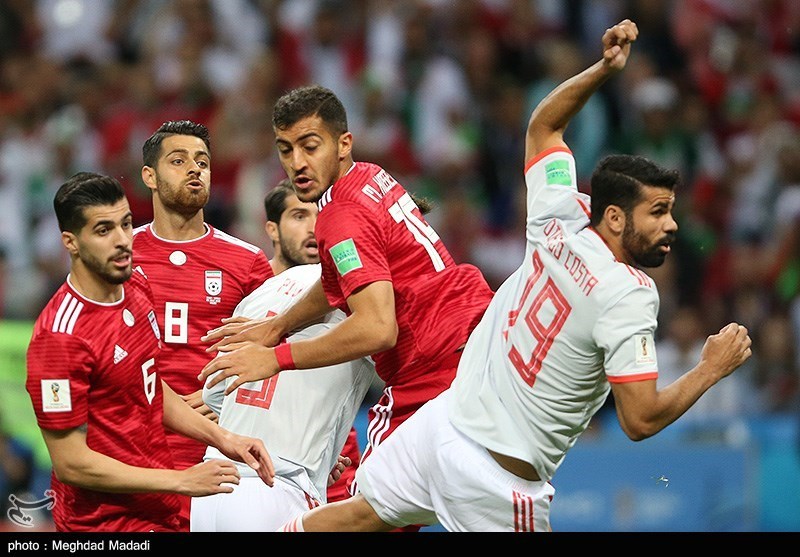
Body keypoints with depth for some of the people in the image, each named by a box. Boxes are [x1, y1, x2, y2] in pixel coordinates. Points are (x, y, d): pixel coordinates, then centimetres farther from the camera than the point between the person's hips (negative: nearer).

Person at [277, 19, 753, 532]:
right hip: (500, 482, -6)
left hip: (447, 419, 7)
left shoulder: (562, 223, -1)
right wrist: (713, 368, -8)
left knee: (361, 514, 22)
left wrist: (602, 69, 10)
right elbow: (641, 420, -19)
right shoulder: (631, 297, -19)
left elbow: (542, 125, 18)